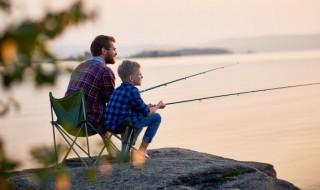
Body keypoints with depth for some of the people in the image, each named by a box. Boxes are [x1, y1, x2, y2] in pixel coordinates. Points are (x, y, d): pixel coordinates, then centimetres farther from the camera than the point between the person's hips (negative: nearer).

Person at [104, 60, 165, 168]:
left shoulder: (118, 90, 15)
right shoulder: (132, 90, -11)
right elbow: (146, 113, -5)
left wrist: (146, 107, 26)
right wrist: (158, 106, 13)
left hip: (110, 125, 9)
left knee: (139, 118, 37)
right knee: (156, 117, 4)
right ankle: (142, 150, 7)